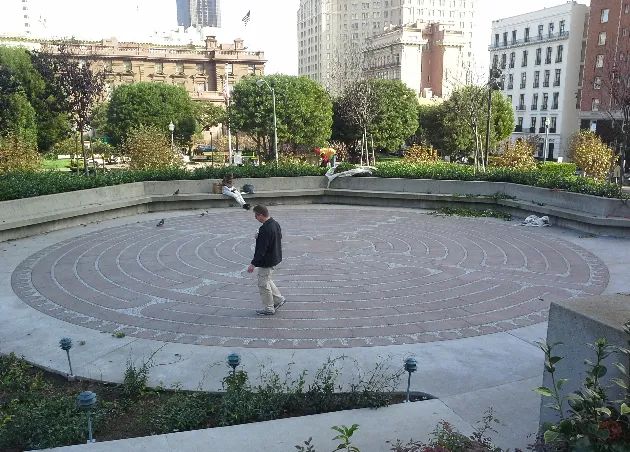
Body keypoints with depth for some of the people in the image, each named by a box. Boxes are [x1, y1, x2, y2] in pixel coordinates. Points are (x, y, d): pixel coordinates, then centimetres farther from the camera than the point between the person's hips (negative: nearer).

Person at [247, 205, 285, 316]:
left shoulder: (265, 229, -27)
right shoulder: (275, 224, 2)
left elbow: (261, 249, -27)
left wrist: (253, 264, -21)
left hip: (267, 262, -10)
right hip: (275, 258, 10)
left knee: (263, 284, 5)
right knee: (266, 280, 26)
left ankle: (268, 309, 17)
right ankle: (279, 299, 31)